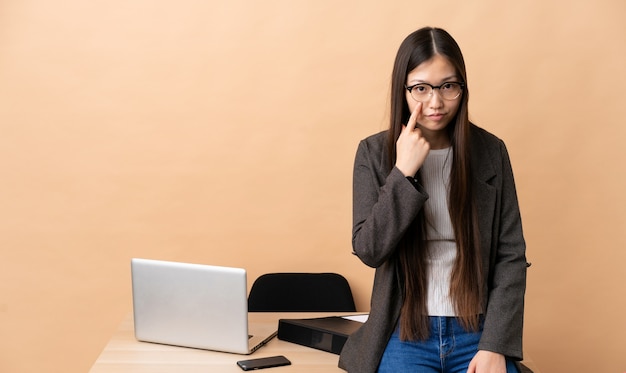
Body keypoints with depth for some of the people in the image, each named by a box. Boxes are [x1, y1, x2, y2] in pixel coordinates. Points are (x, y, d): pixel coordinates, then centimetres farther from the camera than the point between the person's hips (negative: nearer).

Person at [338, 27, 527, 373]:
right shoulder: (374, 153, 0)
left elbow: (512, 254, 1)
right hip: (406, 333, -1)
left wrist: (496, 344, -8)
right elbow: (368, 250, -6)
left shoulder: (490, 151, 1)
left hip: (478, 332, 1)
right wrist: (404, 172, -15)